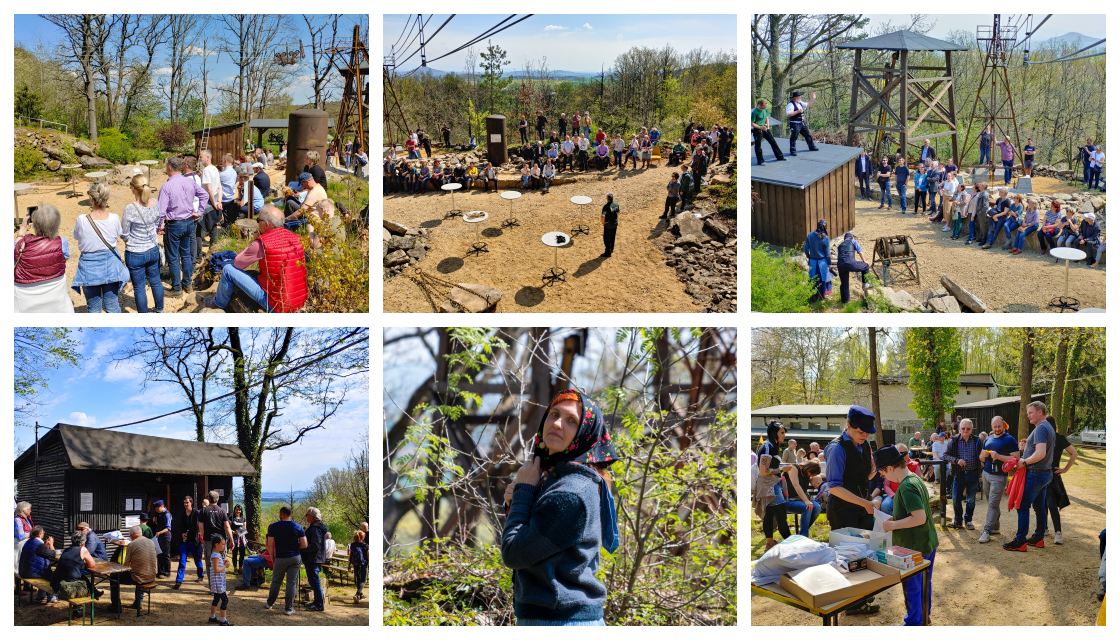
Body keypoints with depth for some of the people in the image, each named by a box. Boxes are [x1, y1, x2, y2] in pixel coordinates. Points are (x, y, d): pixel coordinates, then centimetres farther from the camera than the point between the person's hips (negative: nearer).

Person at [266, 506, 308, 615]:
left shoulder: (273, 527, -7)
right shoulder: (298, 527, -4)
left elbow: (270, 545, -9)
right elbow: (304, 545, -7)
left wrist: (272, 559, 3)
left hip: (280, 558, 0)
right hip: (295, 558, 1)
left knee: (276, 581, 16)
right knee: (291, 583, 4)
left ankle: (270, 603, 31)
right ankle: (288, 608, 5)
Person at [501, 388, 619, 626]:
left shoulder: (571, 493, -20)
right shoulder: (555, 479, 9)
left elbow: (513, 554, -18)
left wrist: (524, 490, -8)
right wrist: (519, 500, -1)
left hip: (561, 620, -9)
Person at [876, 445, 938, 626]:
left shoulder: (906, 487, -25)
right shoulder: (916, 480, 5)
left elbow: (920, 518, -31)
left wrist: (893, 525, -21)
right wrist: (895, 519, 9)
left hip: (914, 548, -9)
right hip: (928, 544, 9)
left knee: (912, 586, 6)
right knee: (924, 583, 22)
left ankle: (914, 622, 18)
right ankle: (924, 616, 37)